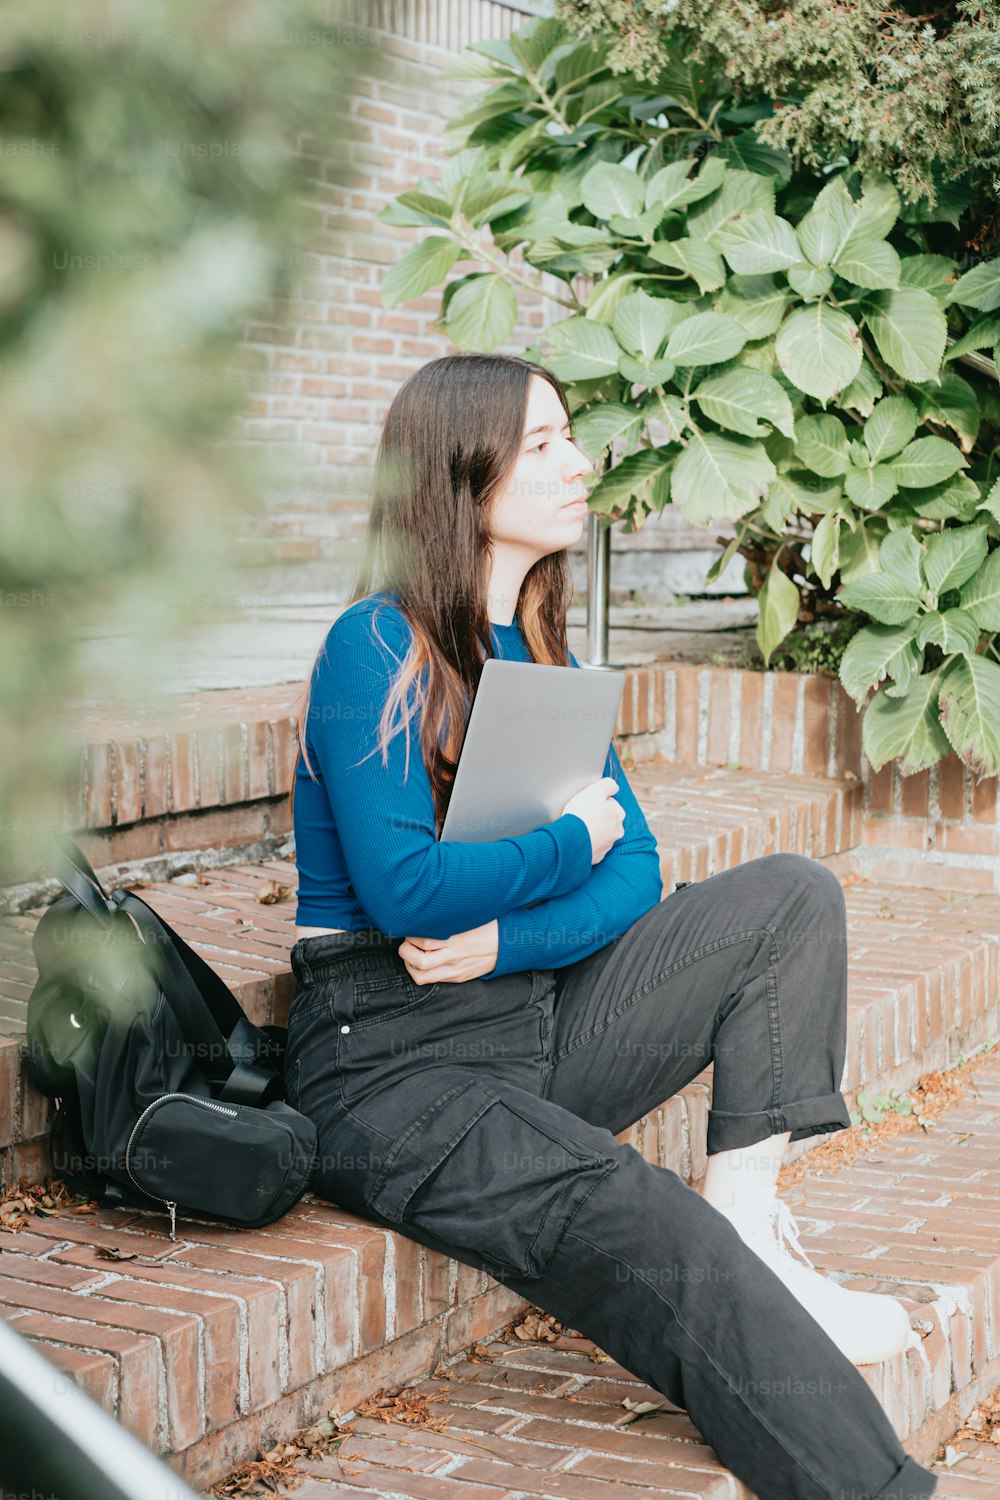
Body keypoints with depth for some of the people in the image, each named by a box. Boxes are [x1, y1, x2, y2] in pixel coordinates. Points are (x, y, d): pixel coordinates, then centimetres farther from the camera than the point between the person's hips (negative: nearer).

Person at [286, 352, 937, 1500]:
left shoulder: (545, 656, 13)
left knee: (793, 896, -2)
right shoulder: (377, 650, -11)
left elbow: (635, 871, 7)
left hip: (533, 1018, 8)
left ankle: (748, 1224, -14)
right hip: (390, 1063, -8)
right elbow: (401, 890, -22)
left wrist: (509, 939, -13)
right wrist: (572, 842, -7)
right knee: (645, 1232, -29)